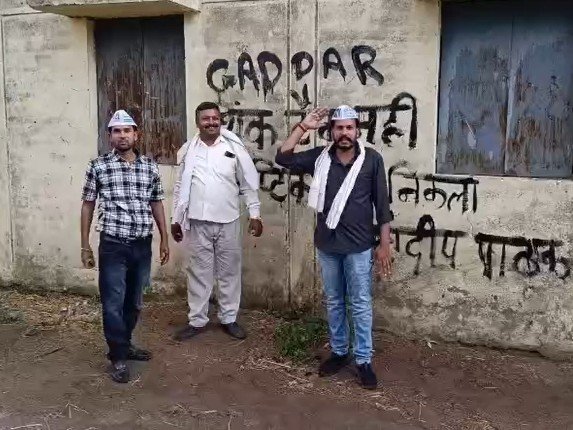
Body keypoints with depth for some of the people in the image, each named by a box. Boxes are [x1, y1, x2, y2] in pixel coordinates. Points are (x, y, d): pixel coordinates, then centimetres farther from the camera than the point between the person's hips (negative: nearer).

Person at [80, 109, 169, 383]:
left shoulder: (150, 167, 5)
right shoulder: (98, 166, -3)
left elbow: (157, 205, 12)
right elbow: (87, 206, 2)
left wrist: (164, 240, 12)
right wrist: (85, 246, 0)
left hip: (142, 245, 3)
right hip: (113, 246, -3)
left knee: (134, 302, 15)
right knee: (113, 303, 2)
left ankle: (125, 344, 33)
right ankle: (117, 357, 15)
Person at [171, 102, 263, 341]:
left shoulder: (234, 147, -1)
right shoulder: (188, 150, 3)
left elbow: (248, 183, 2)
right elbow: (180, 187, 8)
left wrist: (254, 214, -3)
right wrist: (175, 219, 7)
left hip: (228, 221, 0)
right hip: (197, 222, 1)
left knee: (229, 272, 9)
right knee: (198, 272, 8)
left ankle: (229, 319, 23)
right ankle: (197, 320, 20)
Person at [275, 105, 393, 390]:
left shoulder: (371, 159, -6)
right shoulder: (320, 157, 0)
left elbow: (381, 204, -5)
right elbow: (283, 158, -4)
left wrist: (384, 244, -6)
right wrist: (303, 127, -9)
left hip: (358, 246, -3)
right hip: (327, 244, 3)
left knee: (360, 304, 5)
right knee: (334, 302, 15)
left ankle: (363, 360, 16)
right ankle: (339, 352, 30)